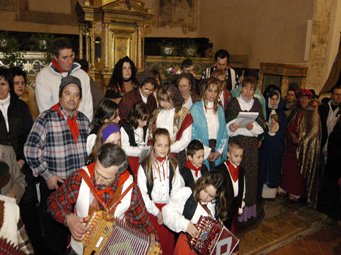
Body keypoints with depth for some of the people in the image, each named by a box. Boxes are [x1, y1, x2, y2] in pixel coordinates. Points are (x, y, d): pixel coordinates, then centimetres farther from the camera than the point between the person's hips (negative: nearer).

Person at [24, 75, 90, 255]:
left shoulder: (83, 119, 6)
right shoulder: (46, 118, -11)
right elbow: (31, 150, -13)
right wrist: (47, 175, -11)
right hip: (54, 184, -4)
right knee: (54, 228, 12)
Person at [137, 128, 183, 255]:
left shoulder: (173, 165, 2)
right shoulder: (145, 166, -9)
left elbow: (176, 190, 2)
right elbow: (142, 193, -8)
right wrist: (157, 212, -7)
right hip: (152, 209, -2)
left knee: (169, 240, 9)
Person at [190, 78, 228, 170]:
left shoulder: (220, 109, 11)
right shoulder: (196, 108, -6)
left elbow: (224, 133, 10)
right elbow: (193, 134, -10)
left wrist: (219, 151, -2)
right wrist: (206, 152, -8)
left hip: (217, 155, 4)